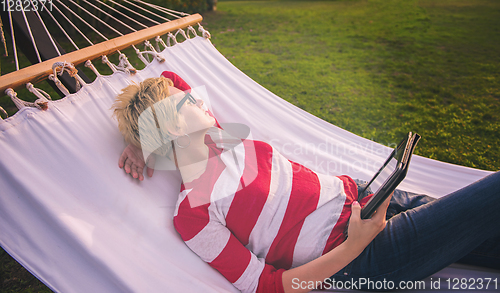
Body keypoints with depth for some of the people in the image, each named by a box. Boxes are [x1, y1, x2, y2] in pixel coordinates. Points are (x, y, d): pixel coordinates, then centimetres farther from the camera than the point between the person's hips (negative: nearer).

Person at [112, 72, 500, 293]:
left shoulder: (216, 138, 5)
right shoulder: (192, 213, -15)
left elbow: (168, 79, 20)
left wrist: (142, 138, 7)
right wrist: (354, 245, -24)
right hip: (357, 262, -7)